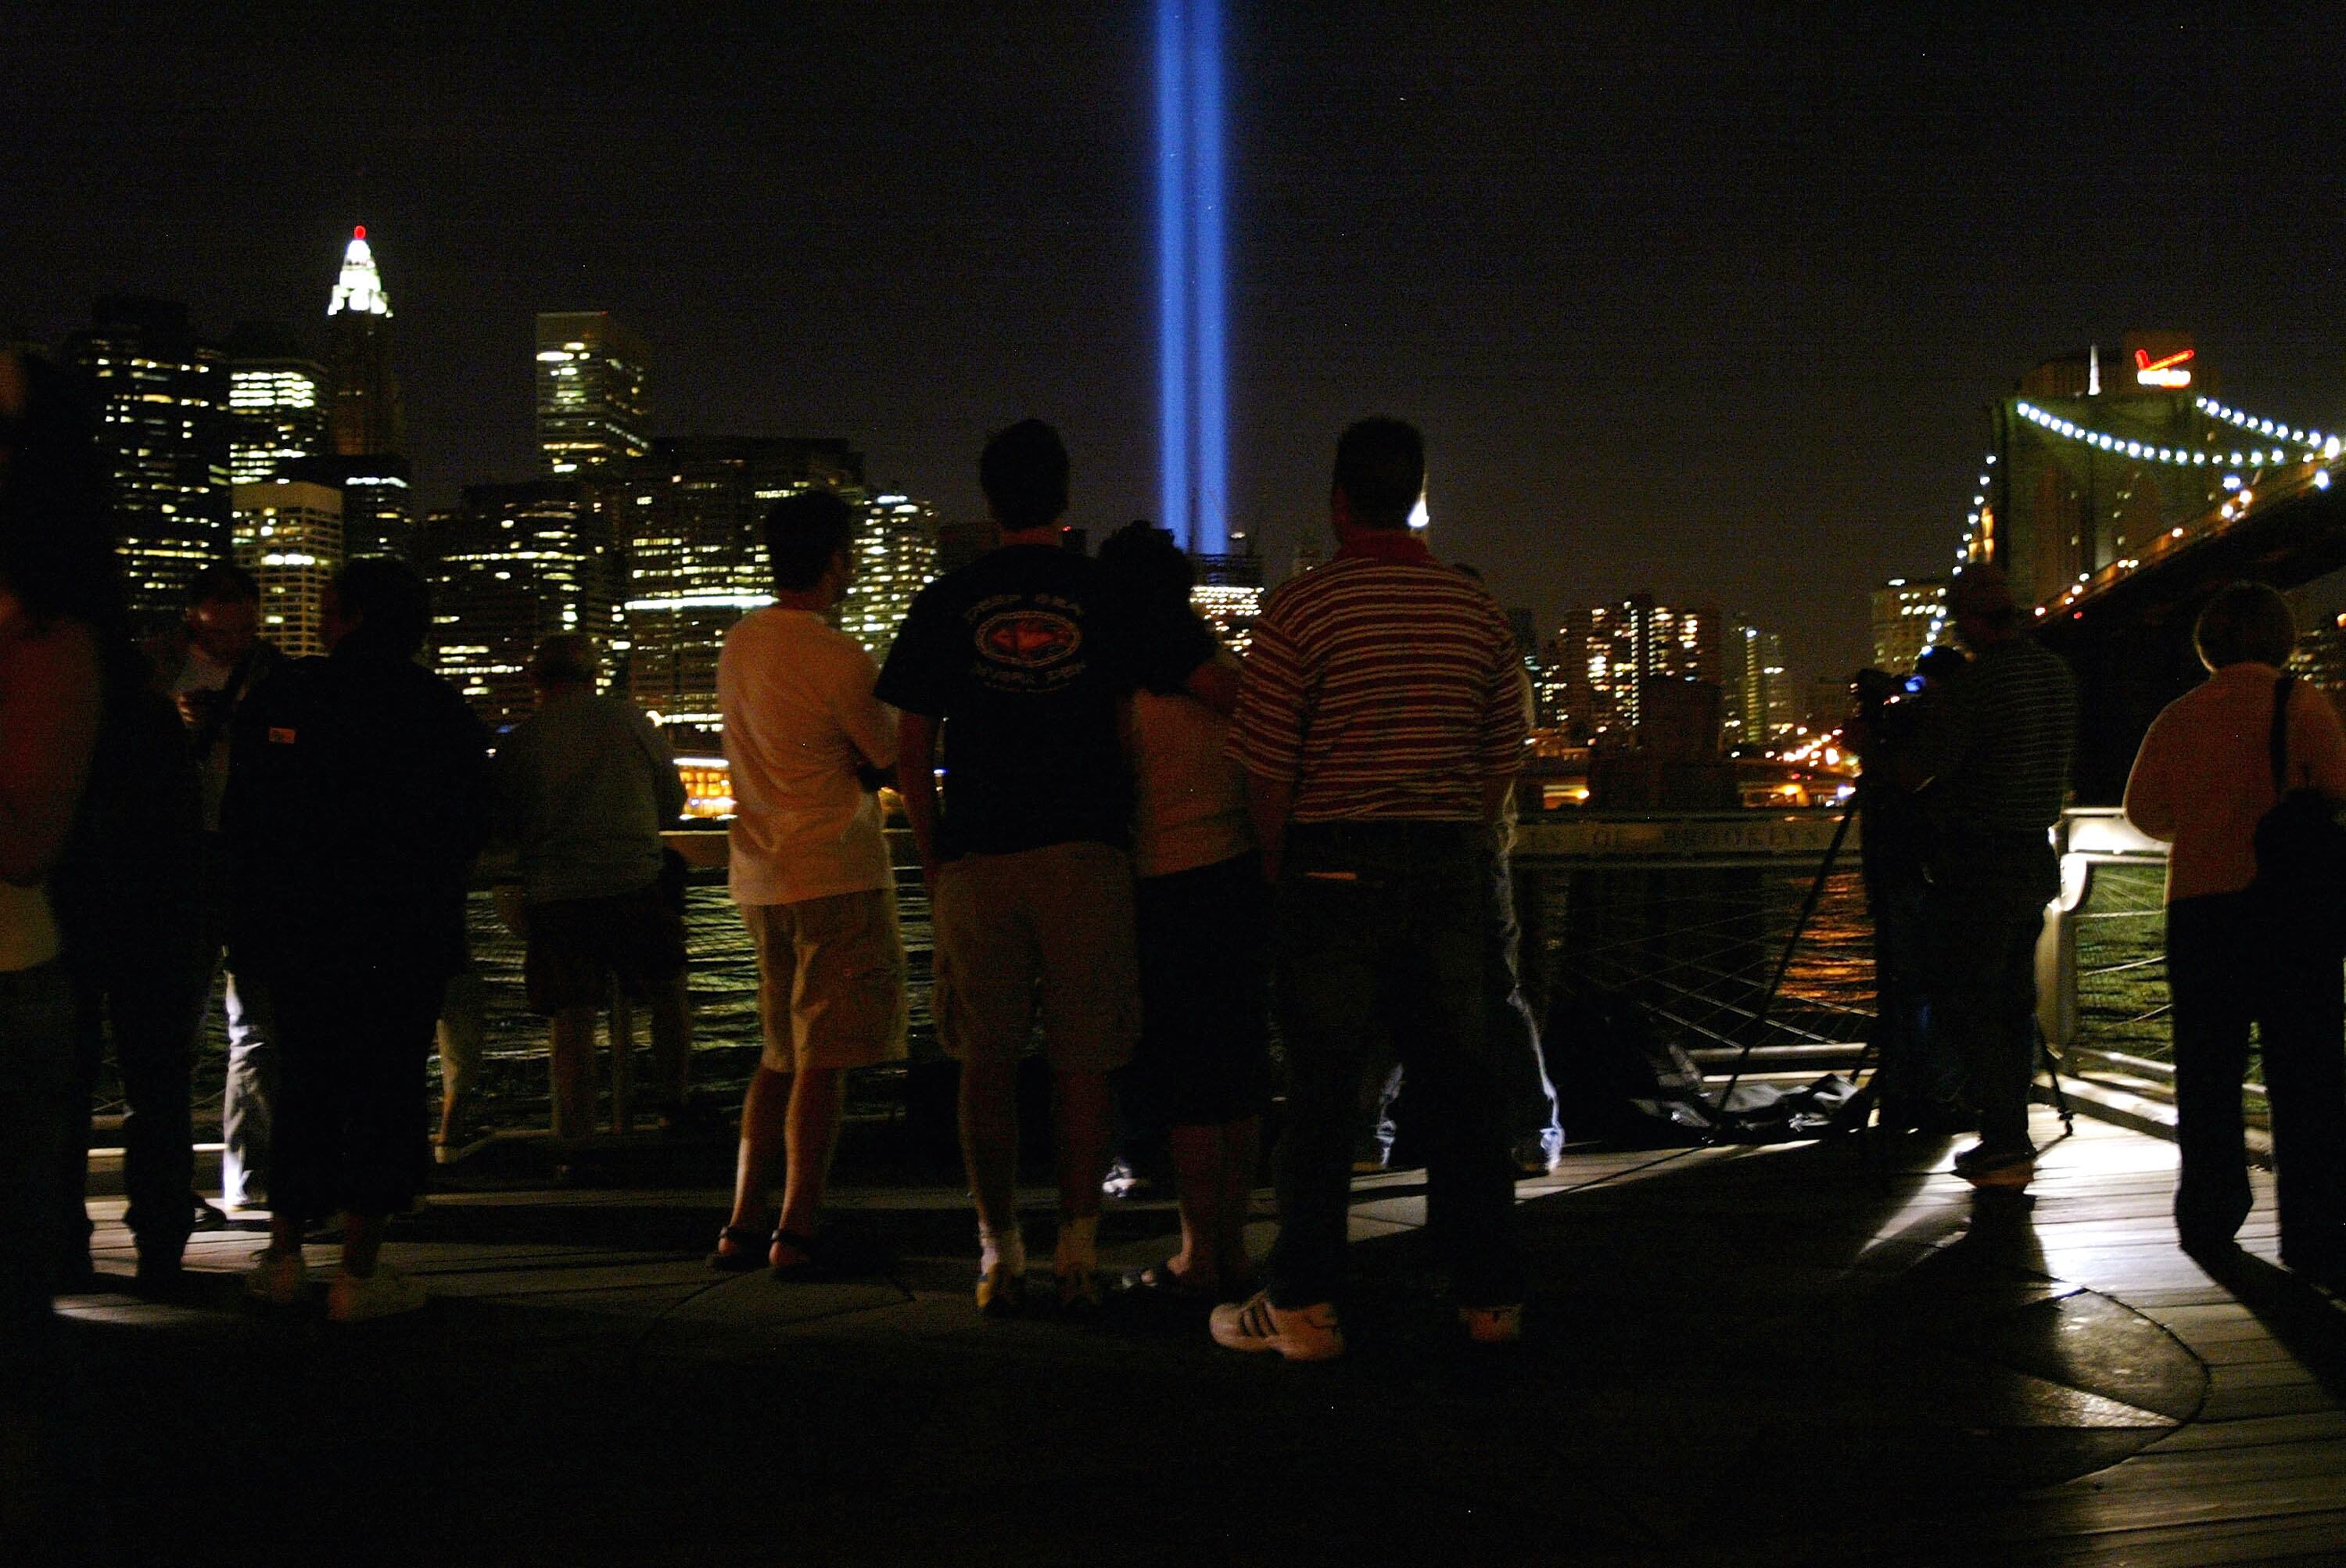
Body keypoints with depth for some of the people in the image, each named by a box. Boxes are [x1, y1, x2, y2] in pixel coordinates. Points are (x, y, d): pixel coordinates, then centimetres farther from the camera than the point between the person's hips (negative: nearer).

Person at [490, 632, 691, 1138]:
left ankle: (576, 1137, 4)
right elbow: (672, 803, 13)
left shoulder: (517, 742, 3)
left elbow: (500, 832, 10)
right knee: (668, 990, 19)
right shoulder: (629, 720, 3)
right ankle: (673, 1098, 23)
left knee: (573, 1021, 4)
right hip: (635, 883, 0)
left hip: (553, 897, 1)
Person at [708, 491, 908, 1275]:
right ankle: (797, 1232, 1)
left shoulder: (738, 642, 10)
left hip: (761, 878, 8)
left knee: (781, 1056, 16)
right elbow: (895, 762, -5)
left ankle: (743, 1224, 16)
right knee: (825, 1061, -2)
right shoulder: (837, 658, -15)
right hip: (837, 875, -8)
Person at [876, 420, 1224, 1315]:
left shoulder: (946, 604, 5)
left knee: (987, 1064, 9)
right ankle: (1078, 1250, 5)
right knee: (1081, 1063, 6)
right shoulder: (1107, 596, 3)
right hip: (1087, 851, 0)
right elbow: (1225, 694, -1)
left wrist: (932, 862, 14)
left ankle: (1001, 1252, 13)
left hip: (977, 861, 1)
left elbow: (912, 757, 5)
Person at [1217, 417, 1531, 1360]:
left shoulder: (1301, 608, -7)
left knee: (1321, 1081, 1)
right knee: (1460, 1077, 10)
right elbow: (1503, 762, 9)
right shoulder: (1478, 612, 7)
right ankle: (1489, 1294, 16)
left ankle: (1304, 1305, 5)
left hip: (1337, 863, -4)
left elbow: (1266, 766, -7)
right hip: (1451, 862, 4)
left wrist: (1278, 871, 6)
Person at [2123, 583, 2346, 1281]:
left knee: (2207, 1069, 12)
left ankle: (2209, 1212, 18)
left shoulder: (2180, 715, 5)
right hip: (2288, 904, -3)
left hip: (2198, 905, 3)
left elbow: (2144, 810, 12)